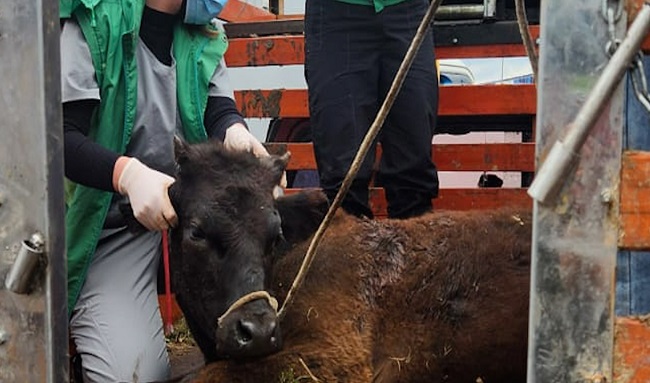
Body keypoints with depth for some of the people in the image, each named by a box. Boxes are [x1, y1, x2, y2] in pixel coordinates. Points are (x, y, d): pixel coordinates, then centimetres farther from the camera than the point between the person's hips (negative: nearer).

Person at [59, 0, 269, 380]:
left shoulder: (201, 31, 7)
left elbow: (219, 108, 0)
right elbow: (60, 135, -19)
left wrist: (236, 133, -26)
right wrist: (128, 173, -37)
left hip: (195, 202, 7)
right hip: (112, 224, -6)